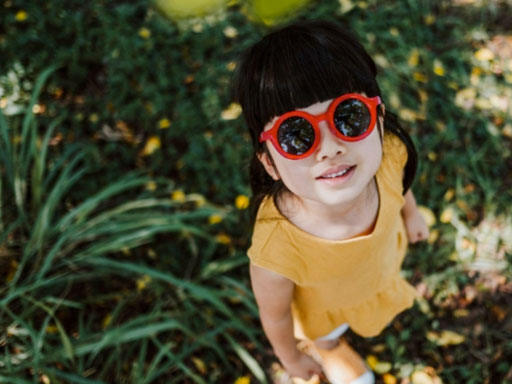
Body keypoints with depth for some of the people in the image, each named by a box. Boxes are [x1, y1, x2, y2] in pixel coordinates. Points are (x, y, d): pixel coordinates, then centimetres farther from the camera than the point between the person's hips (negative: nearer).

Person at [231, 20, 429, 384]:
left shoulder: (388, 153, -38)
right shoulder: (278, 252, -49)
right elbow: (274, 316, -25)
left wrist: (410, 213, 11)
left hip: (382, 270, 4)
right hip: (324, 309, -3)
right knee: (326, 339, 32)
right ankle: (331, 350, 67)